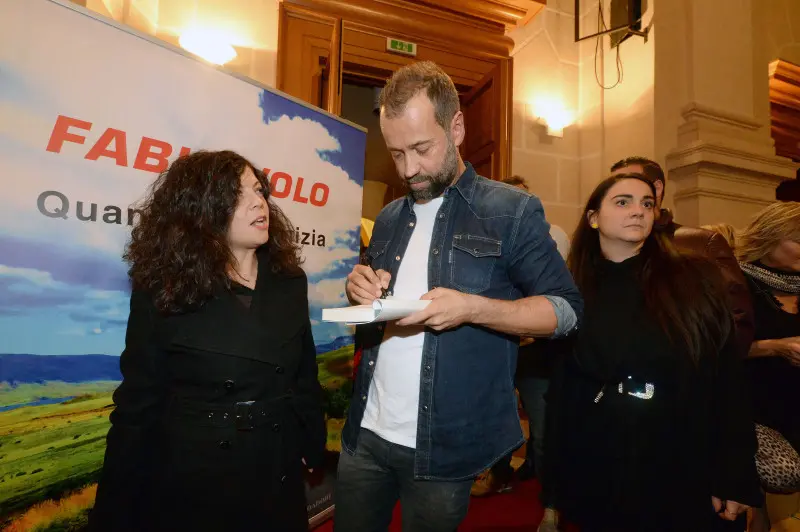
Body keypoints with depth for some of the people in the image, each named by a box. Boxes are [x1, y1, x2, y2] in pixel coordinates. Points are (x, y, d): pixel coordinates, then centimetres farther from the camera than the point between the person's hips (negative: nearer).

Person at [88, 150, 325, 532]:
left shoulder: (289, 282, -2)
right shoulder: (160, 292, -12)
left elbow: (305, 376, 5)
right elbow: (137, 406, -9)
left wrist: (311, 447, 4)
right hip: (190, 486, -3)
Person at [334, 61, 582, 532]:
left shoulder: (512, 211, -7)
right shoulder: (389, 219, 10)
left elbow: (567, 310, -8)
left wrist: (472, 307, -23)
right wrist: (361, 290, -5)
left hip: (444, 450, -4)